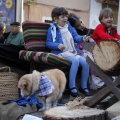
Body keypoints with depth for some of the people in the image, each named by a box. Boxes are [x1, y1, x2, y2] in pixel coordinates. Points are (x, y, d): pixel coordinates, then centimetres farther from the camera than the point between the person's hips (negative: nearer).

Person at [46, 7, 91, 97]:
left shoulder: (69, 27, 16)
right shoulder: (52, 29, 0)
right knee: (75, 61, -34)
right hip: (61, 53, -6)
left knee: (85, 62, -17)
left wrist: (83, 38, -17)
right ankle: (72, 87, -26)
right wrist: (58, 45, -21)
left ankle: (84, 86, 1)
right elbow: (48, 43, -3)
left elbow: (75, 37, 6)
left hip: (73, 52, 6)